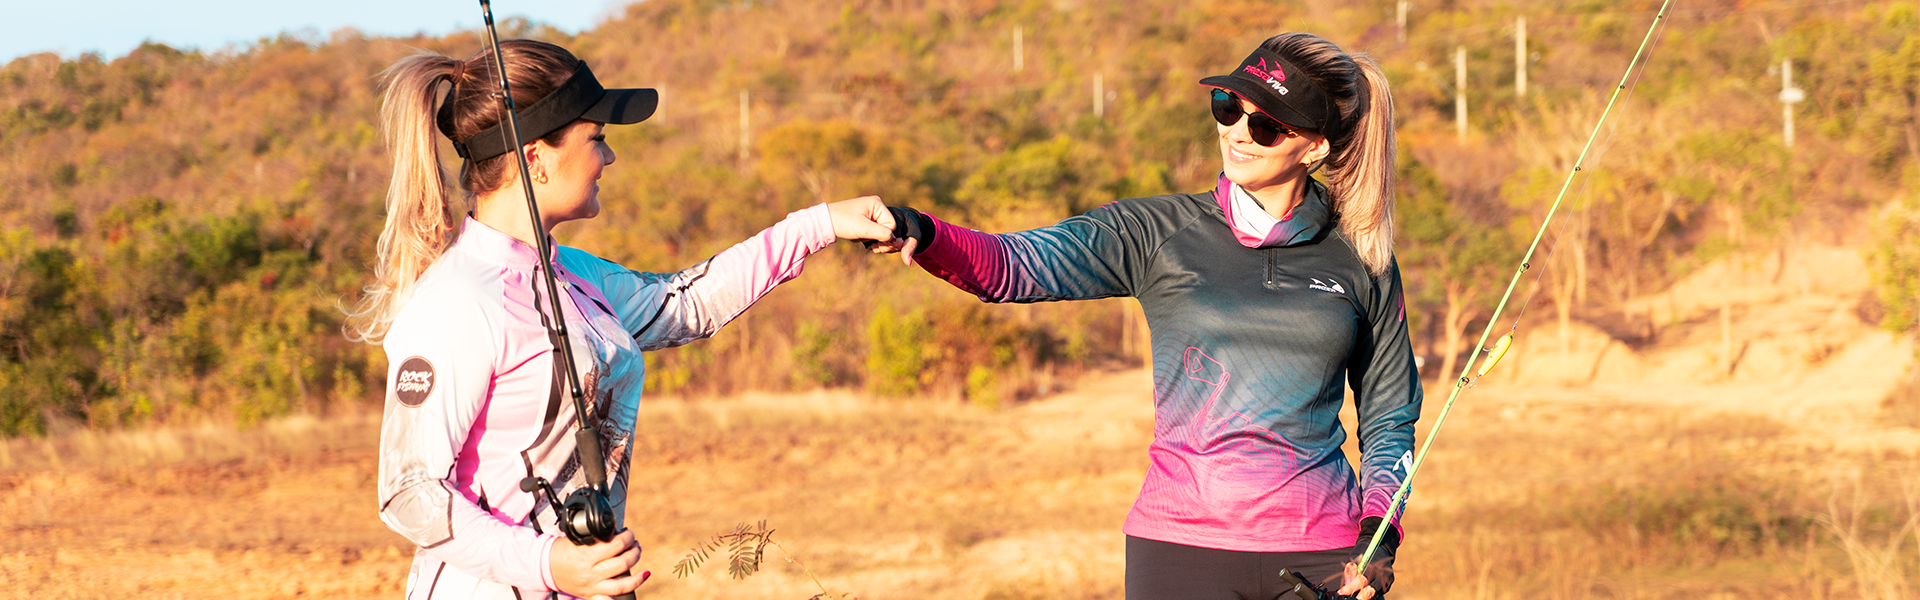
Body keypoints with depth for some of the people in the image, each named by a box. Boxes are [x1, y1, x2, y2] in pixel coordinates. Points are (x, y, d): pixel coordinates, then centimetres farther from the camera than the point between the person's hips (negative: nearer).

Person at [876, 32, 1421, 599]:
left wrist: (1379, 535, -1)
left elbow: (1390, 418, 14)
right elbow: (1013, 266, -11)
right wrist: (922, 233, -30)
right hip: (1180, 547, -1)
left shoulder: (1362, 263, 6)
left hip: (1320, 553, 1)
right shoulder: (1157, 234, 2)